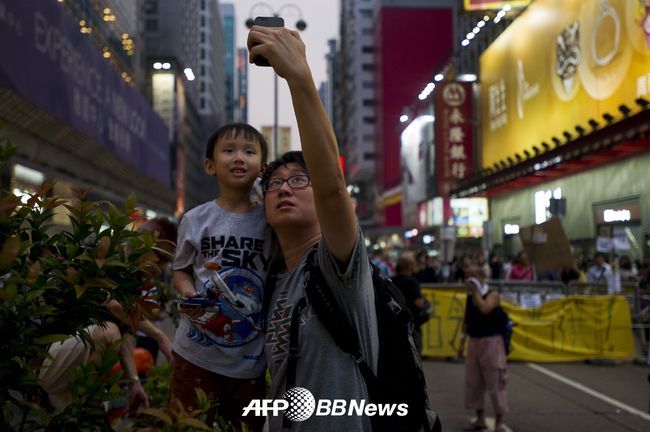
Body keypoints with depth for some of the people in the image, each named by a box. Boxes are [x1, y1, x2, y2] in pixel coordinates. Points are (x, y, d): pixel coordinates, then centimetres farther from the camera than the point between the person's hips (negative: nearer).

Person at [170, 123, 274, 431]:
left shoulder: (270, 221, -2)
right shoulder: (195, 219, -2)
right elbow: (180, 270, 8)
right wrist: (190, 296, -13)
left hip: (251, 355, 1)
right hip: (197, 350, 0)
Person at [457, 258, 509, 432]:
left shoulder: (493, 295, -10)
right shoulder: (469, 297, 10)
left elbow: (484, 309, -30)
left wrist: (476, 291, -20)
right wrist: (462, 341, 15)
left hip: (491, 342, -7)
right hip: (474, 342, 7)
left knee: (495, 383, -3)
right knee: (473, 382, 9)